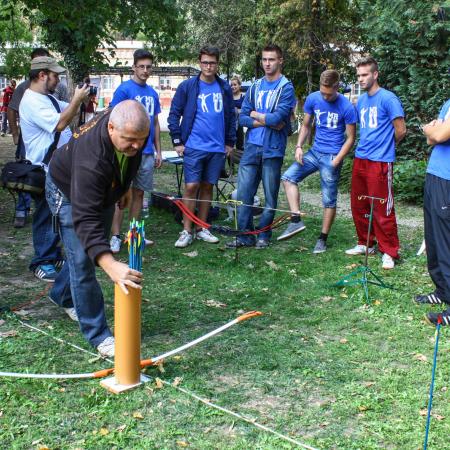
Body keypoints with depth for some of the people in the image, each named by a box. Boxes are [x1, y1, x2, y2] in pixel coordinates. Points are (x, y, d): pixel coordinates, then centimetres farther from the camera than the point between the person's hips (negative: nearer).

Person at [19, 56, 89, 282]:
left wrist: (78, 98, 10)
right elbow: (60, 123, -27)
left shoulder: (48, 98, 12)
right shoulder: (31, 102, -18)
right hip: (44, 170, -10)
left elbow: (67, 110, 28)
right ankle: (42, 262, 8)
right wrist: (77, 99, -20)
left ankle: (53, 255, 28)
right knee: (46, 216, -2)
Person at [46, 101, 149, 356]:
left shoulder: (132, 128, -27)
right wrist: (110, 266, -64)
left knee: (93, 248, 19)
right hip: (69, 192, -7)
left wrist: (124, 187, 10)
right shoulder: (90, 158, -48)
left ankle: (62, 295, 45)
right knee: (83, 261, -11)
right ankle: (98, 334, 0)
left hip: (103, 190, 7)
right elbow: (85, 219, -53)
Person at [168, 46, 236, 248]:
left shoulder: (224, 88, 8)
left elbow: (231, 116, 15)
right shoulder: (187, 86, -1)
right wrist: (177, 141, -3)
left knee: (207, 187, 10)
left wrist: (230, 142, 12)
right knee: (191, 187, -6)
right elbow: (174, 114, 1)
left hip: (217, 148, 3)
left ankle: (202, 229, 20)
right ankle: (186, 232, 2)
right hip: (193, 147, -3)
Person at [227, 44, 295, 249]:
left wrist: (255, 115, -3)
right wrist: (267, 122, -8)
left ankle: (264, 236, 17)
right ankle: (245, 235, 11)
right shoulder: (255, 87, 12)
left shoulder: (286, 87, -4)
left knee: (270, 196, 5)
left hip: (273, 149, -4)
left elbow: (278, 117, -17)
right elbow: (242, 118, 4)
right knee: (244, 192, 2)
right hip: (251, 147, 4)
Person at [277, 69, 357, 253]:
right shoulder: (312, 99, -2)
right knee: (288, 177, -11)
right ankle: (296, 220, -11)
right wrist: (299, 146, -5)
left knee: (329, 200, 1)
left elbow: (350, 138, -7)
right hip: (314, 151, 5)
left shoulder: (346, 107, -13)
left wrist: (336, 161, -15)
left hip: (332, 156, -5)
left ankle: (322, 239, 14)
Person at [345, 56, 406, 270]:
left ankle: (389, 252, 4)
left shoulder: (388, 98, -10)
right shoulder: (361, 101, 13)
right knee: (358, 206, 14)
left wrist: (386, 146, 5)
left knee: (382, 209, -5)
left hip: (380, 162, -8)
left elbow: (400, 131, -9)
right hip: (360, 159, 8)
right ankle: (366, 244, 28)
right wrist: (364, 147, 15)